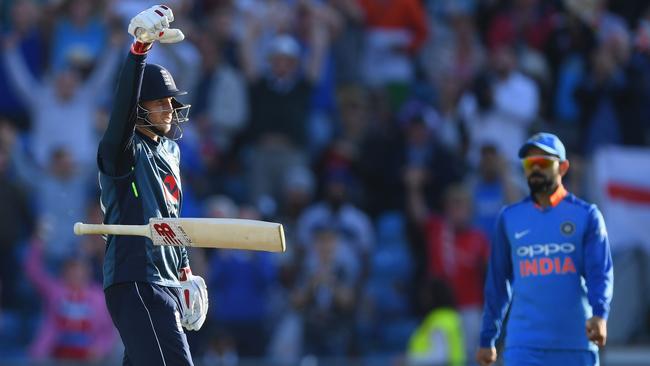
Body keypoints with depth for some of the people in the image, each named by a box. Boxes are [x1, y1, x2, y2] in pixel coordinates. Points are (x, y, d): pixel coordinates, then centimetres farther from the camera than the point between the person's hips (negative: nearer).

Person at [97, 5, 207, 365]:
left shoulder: (170, 151, 19)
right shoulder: (121, 149, -7)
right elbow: (123, 107, -27)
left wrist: (183, 267, 26)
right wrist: (139, 49, -38)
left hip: (166, 282, 9)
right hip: (134, 283, -9)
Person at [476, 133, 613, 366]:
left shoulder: (586, 215, 4)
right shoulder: (509, 218, 10)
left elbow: (600, 273, -6)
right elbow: (497, 282, 16)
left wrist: (600, 315, -25)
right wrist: (487, 339, 15)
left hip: (576, 345, 0)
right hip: (524, 345, 0)